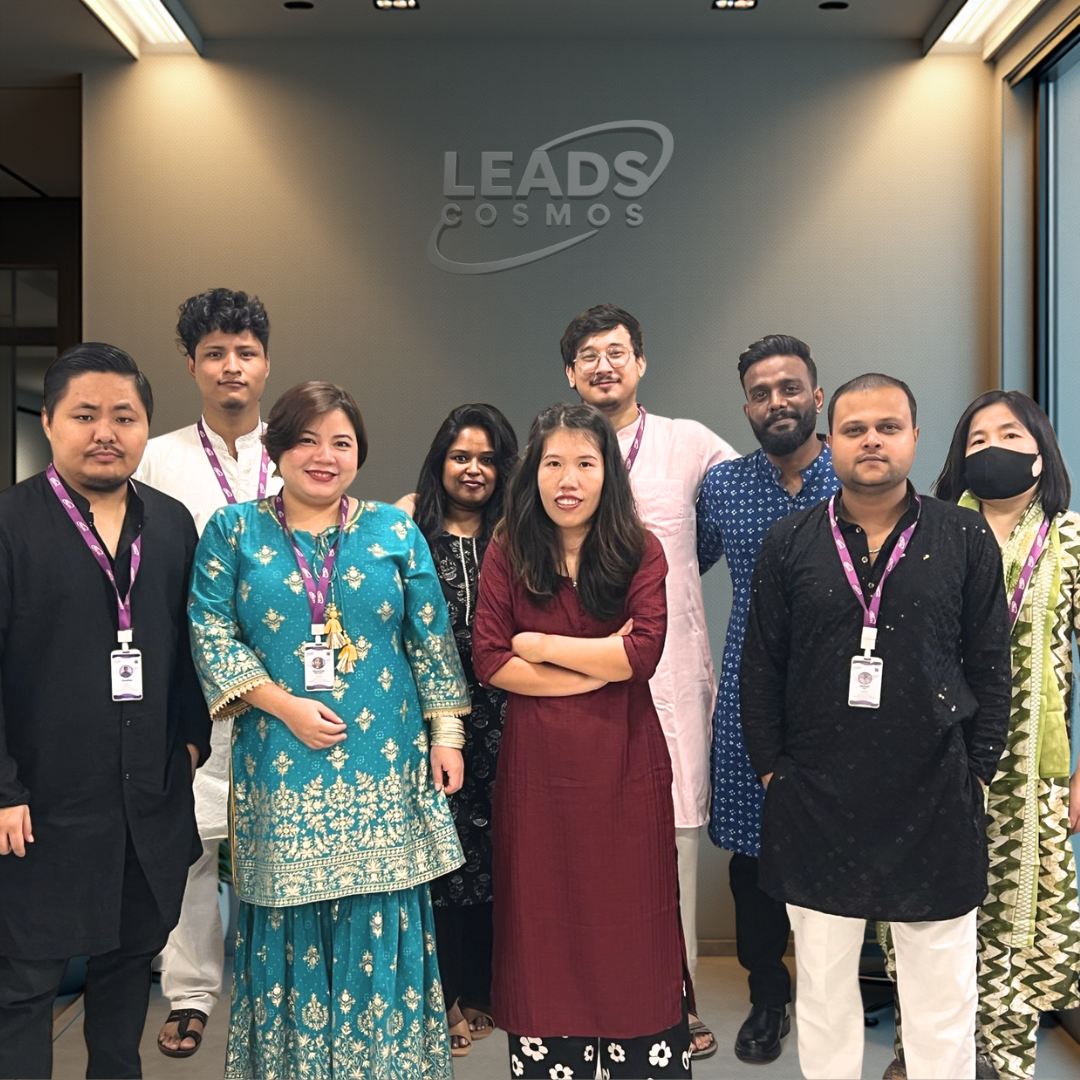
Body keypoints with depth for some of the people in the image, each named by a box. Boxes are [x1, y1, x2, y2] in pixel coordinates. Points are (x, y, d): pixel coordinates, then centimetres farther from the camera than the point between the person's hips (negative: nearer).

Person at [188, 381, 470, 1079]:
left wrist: (445, 733, 2)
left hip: (384, 767, 1)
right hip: (281, 765, 0)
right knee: (291, 920, 8)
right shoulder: (234, 530, 5)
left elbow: (431, 639, 6)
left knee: (382, 921, 5)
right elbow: (211, 632, -2)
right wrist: (284, 705, -12)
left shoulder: (396, 531, 6)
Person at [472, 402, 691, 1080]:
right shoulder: (507, 553, 1)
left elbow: (643, 652, -14)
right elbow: (489, 662, -8)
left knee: (631, 924, 8)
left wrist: (539, 646, -9)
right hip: (536, 767, 1)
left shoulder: (640, 551, -1)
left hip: (624, 767, -1)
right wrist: (595, 670, -13)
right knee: (544, 925, 10)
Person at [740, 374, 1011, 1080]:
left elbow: (992, 669, 2)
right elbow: (760, 669, 4)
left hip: (934, 799, 0)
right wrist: (771, 769, 1)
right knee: (823, 982, 14)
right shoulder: (788, 545, 2)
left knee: (941, 992, 11)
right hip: (815, 800, 1)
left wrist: (978, 773, -1)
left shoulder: (967, 540, 0)